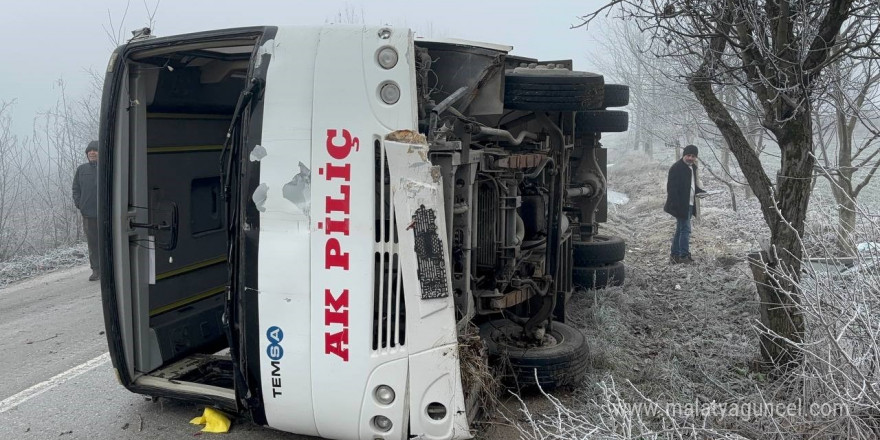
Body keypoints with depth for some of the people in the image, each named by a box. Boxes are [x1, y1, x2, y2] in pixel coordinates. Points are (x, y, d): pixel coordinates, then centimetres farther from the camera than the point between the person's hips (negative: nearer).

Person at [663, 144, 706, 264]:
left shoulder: (692, 167, 14)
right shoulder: (676, 168, -14)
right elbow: (672, 188, -18)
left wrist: (701, 192, 6)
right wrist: (676, 205, -24)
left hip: (689, 204, 9)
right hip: (681, 205, -9)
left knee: (680, 230, 13)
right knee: (685, 229, -8)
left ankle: (675, 255, 19)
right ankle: (684, 255, -1)